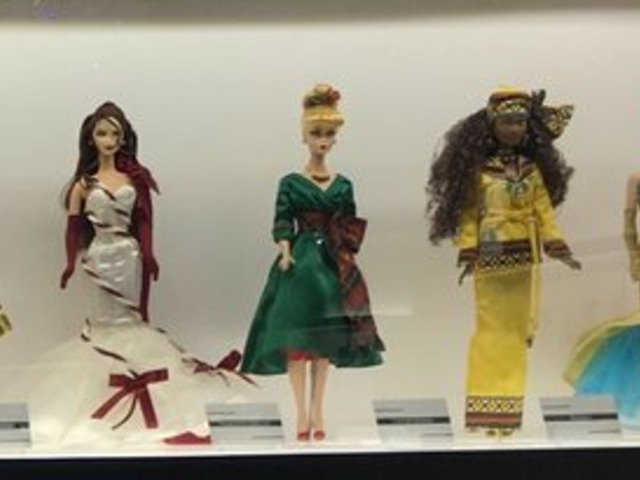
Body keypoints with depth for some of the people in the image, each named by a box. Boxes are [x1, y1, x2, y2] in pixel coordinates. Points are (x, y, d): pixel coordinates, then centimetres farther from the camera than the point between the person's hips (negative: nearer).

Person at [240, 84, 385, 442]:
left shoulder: (343, 185, 8)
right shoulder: (290, 183, -1)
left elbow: (350, 227, 10)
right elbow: (282, 223, -6)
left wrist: (349, 260, 1)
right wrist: (285, 254, -20)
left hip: (333, 264, 3)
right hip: (300, 262, -3)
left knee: (326, 338, 7)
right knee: (296, 337, -4)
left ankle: (317, 412, 15)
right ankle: (302, 414, 4)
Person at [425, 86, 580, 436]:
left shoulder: (532, 168, 8)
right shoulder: (477, 170, -3)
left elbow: (544, 211, 5)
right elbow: (468, 214, -5)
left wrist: (557, 247, -4)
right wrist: (467, 252, -13)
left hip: (525, 260, 4)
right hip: (491, 259, -4)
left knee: (517, 330, 7)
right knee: (491, 330, -1)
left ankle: (508, 409, 14)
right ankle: (487, 409, 4)